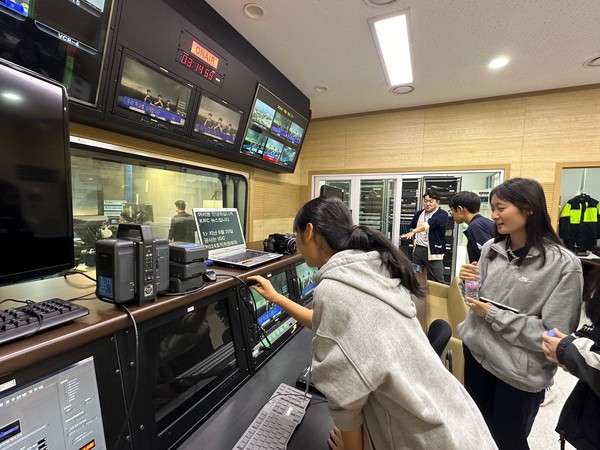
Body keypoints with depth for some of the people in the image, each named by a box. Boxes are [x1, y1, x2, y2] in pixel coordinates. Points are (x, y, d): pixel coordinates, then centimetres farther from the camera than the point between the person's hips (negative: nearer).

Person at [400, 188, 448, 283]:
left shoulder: (442, 215, -10)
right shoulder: (419, 213, 8)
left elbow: (429, 224, -29)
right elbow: (412, 226, 27)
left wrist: (413, 232, -43)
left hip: (433, 251, -5)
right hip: (417, 249, 5)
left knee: (437, 281, -1)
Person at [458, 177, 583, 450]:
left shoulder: (562, 264, -16)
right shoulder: (490, 249, -3)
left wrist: (493, 314, -18)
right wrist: (469, 282, -11)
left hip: (519, 372, -4)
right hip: (476, 353, 4)